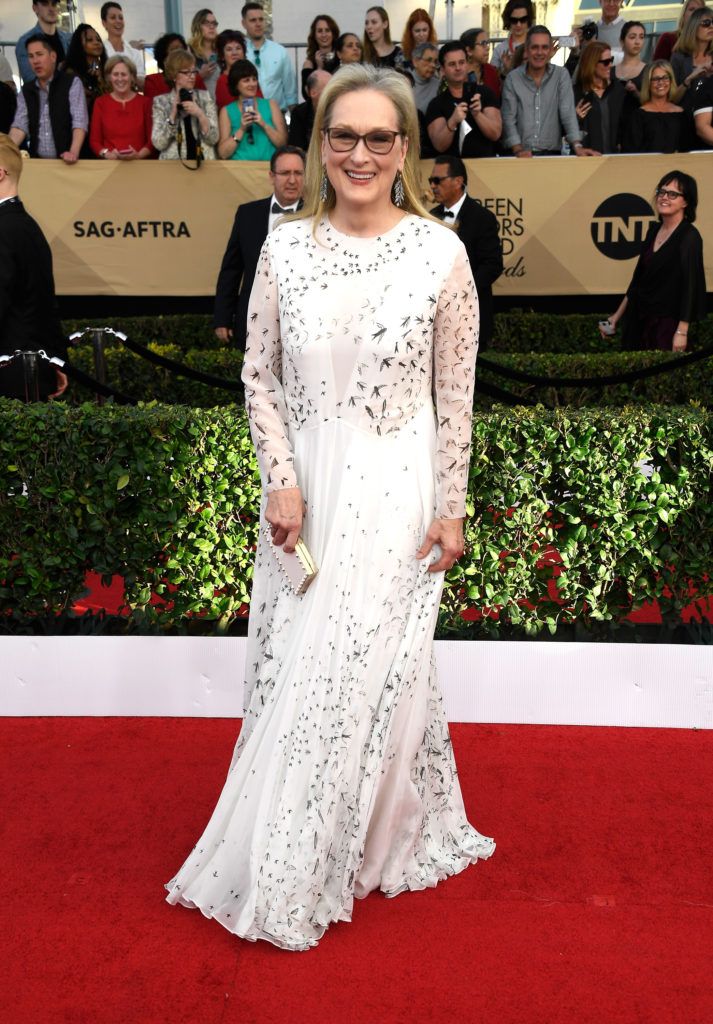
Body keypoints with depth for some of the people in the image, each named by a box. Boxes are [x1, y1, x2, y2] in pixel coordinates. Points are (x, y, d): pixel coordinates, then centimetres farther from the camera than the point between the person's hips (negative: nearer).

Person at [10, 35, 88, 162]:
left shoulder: (72, 83, 1)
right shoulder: (25, 90, 14)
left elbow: (80, 122, -10)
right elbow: (20, 125, 5)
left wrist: (73, 153, -26)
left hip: (66, 161, -3)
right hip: (37, 161, 3)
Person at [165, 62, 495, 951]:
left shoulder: (441, 253, -7)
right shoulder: (284, 248, 0)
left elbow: (455, 396, -3)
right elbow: (259, 376, 4)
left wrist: (450, 508, -3)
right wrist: (281, 480, -6)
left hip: (394, 491, -2)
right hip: (304, 487, 3)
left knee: (367, 670, 4)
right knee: (297, 669, 11)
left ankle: (291, 877, 26)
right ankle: (295, 857, 35)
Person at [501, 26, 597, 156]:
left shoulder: (562, 75, 7)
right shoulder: (512, 78, 5)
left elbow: (568, 114, -2)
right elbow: (508, 119, 0)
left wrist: (577, 146, -17)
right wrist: (518, 150, -15)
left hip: (552, 153, 1)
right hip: (522, 155, -1)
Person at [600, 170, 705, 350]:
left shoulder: (689, 237, -10)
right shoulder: (654, 230, 10)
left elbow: (690, 286, -15)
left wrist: (682, 331, -20)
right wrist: (617, 315, 16)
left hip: (668, 323, -7)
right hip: (639, 320, 7)